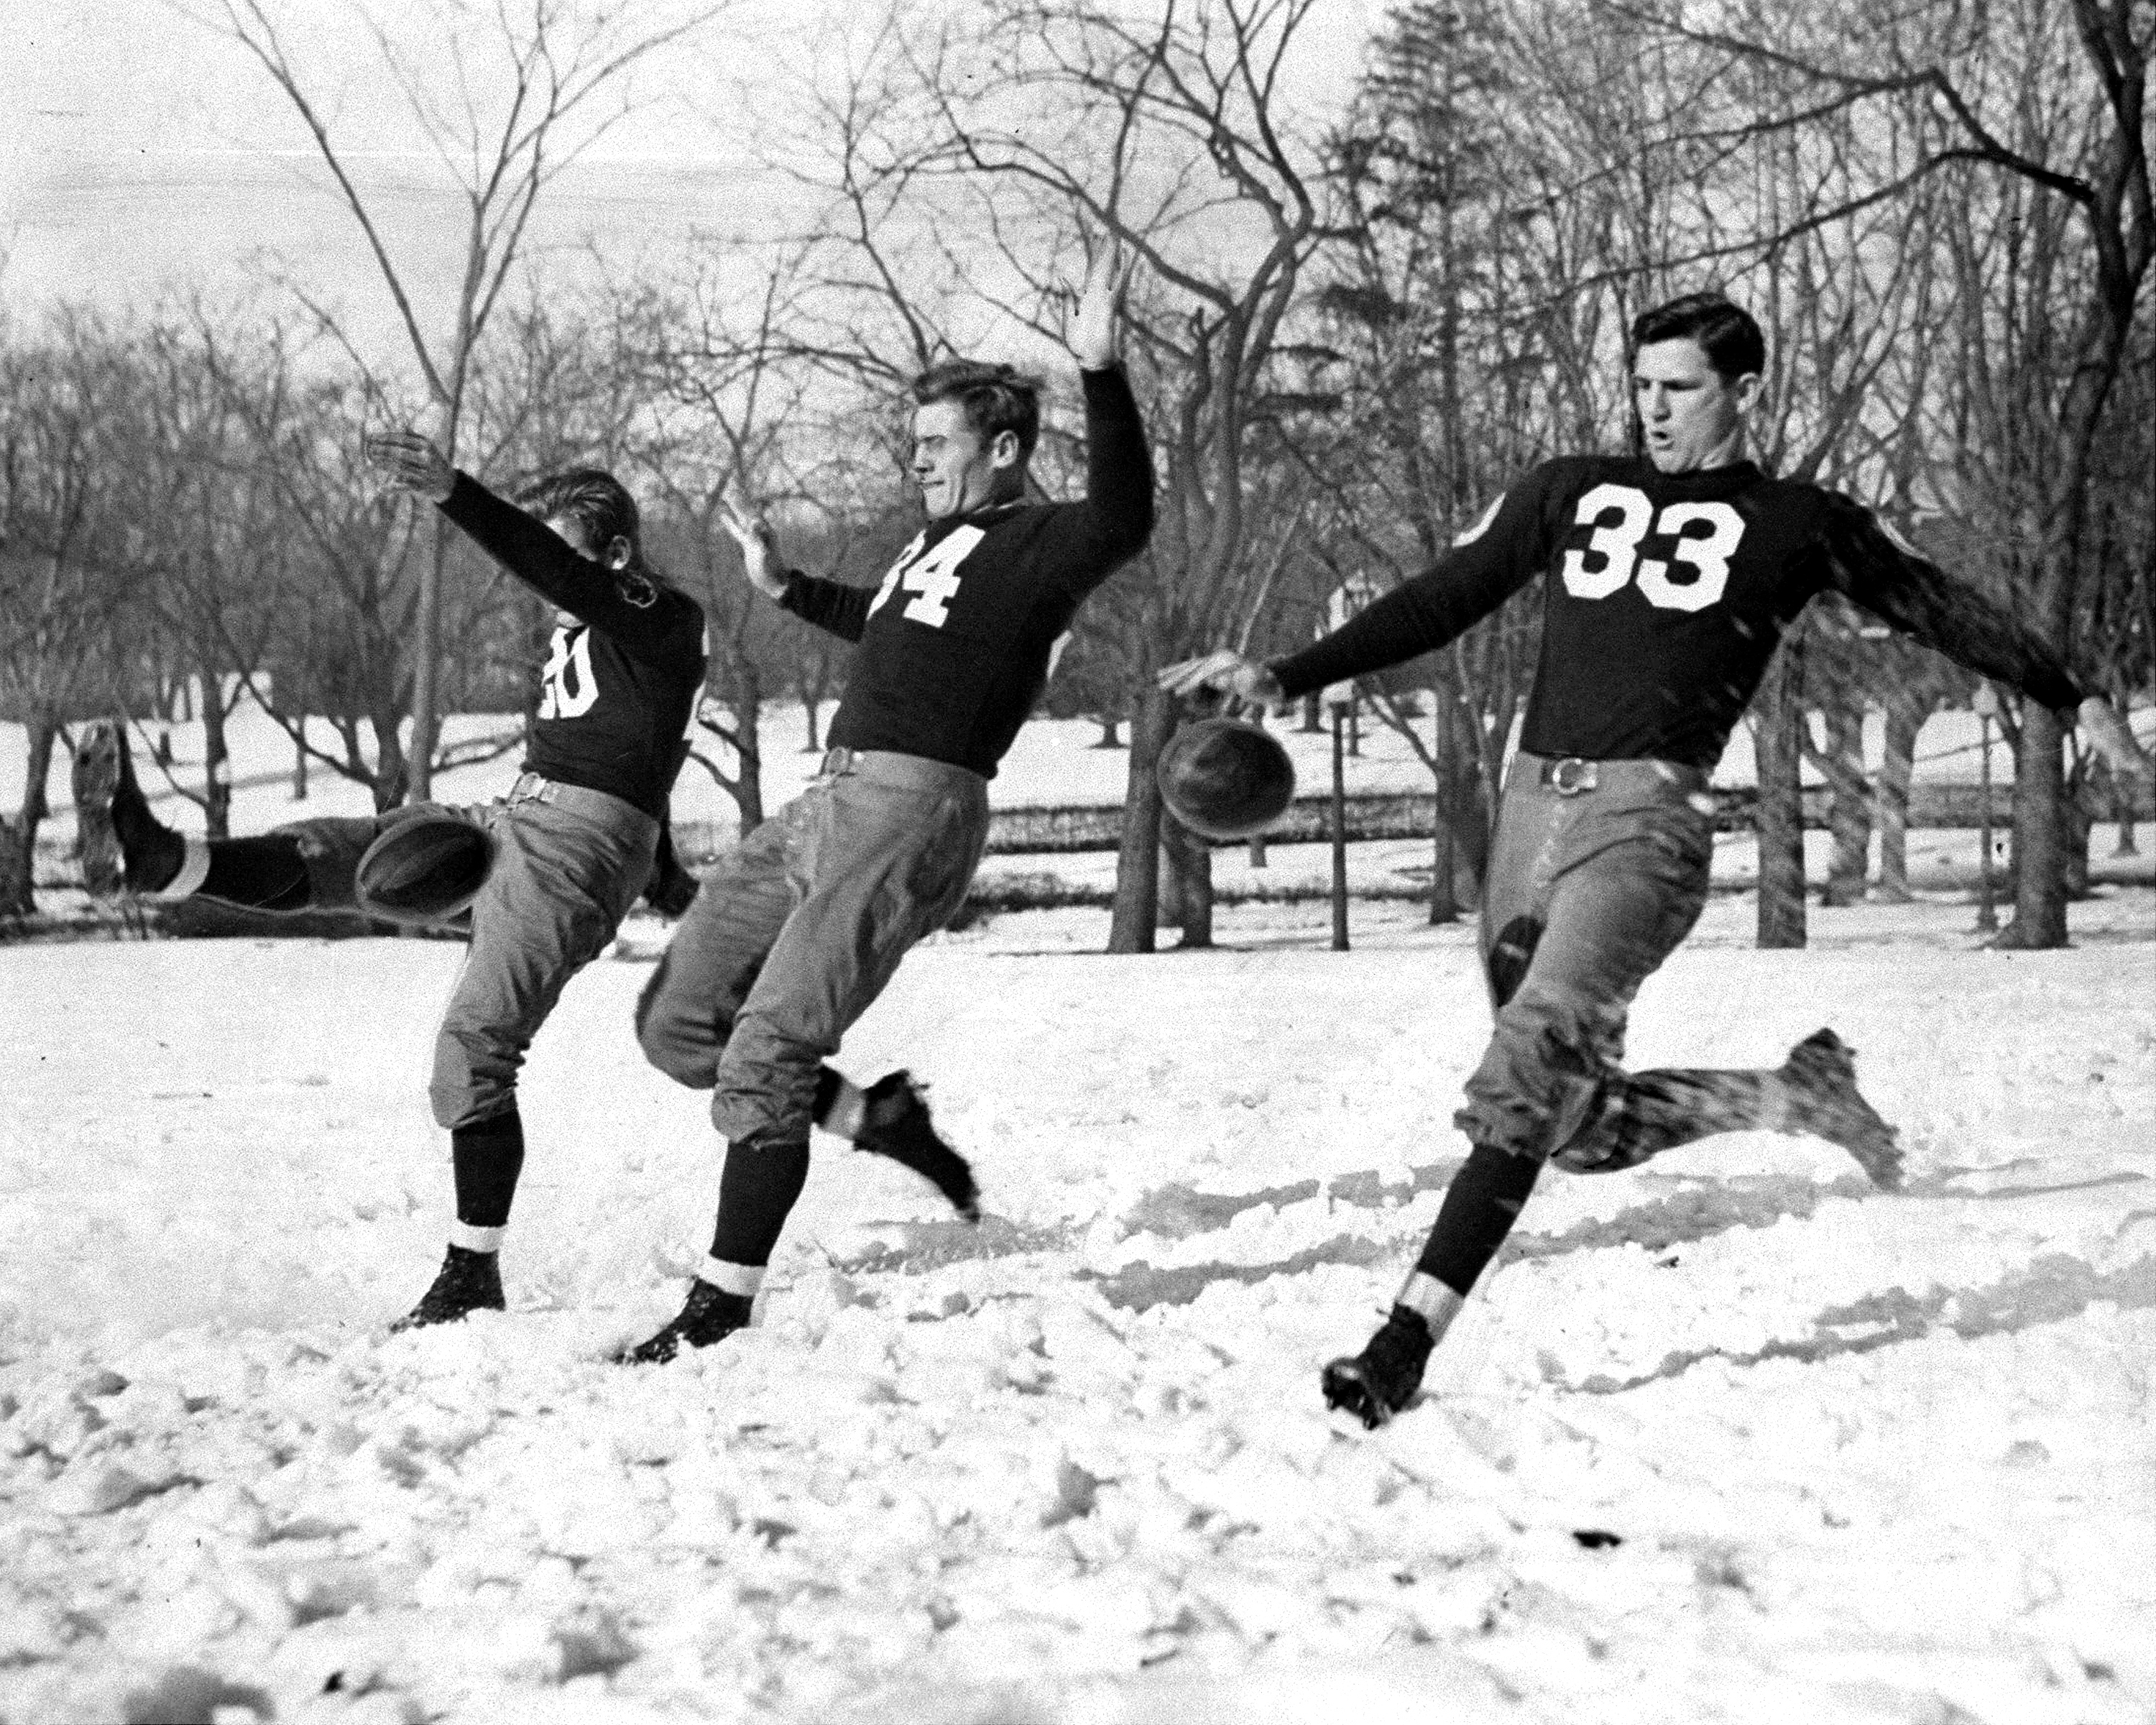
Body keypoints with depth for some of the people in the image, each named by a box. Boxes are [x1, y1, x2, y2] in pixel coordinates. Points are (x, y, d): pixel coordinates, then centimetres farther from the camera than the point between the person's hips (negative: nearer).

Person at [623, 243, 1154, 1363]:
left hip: (914, 812, -9)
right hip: (829, 805, 10)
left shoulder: (1037, 542, -5)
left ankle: (722, 1306, -3)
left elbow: (1122, 522, -29)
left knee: (763, 1057, -12)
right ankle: (881, 1119, 17)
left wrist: (1100, 372, -38)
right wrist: (785, 589, 43)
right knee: (677, 1020, 8)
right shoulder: (939, 539, 22)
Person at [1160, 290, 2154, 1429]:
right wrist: (1288, 677, 12)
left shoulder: (1799, 525, 12)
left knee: (1534, 1051, -26)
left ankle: (1410, 1336, -29)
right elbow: (1440, 602, 20)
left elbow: (1941, 608, 22)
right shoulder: (1570, 493, 19)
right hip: (1530, 809, 5)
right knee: (1578, 1126, 7)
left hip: (1649, 816, -5)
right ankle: (1790, 1094, 29)